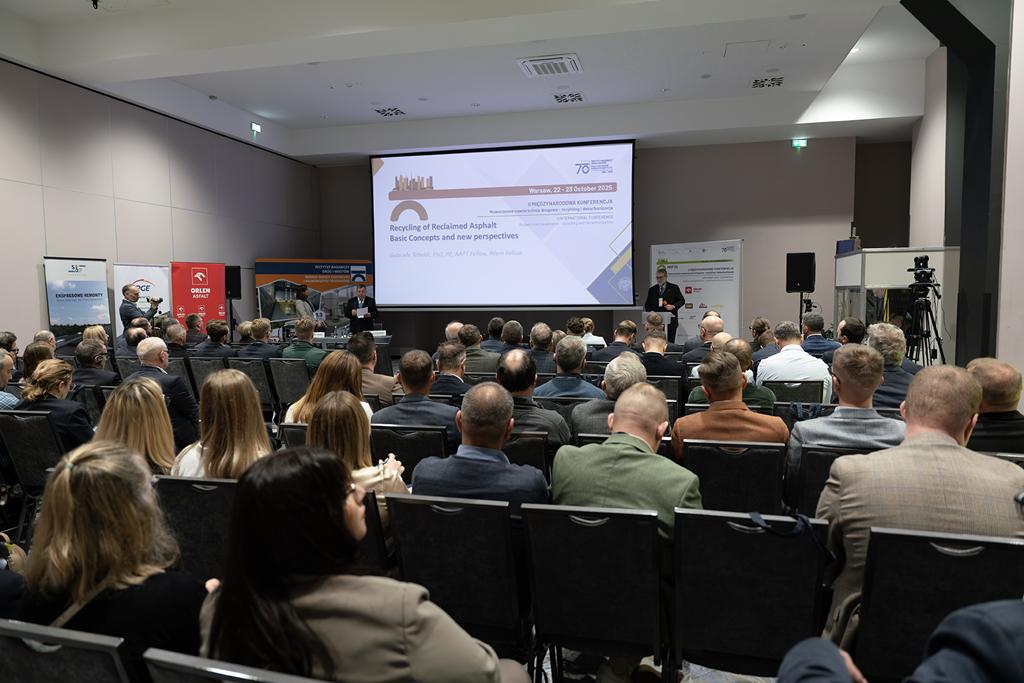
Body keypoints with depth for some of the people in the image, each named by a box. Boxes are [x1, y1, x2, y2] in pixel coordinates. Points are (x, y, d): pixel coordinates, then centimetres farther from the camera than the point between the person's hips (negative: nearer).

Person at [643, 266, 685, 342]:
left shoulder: (674, 288, 6)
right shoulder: (652, 289, 14)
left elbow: (682, 300, 5)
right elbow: (647, 304, 16)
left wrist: (674, 306, -12)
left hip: (670, 322, -2)